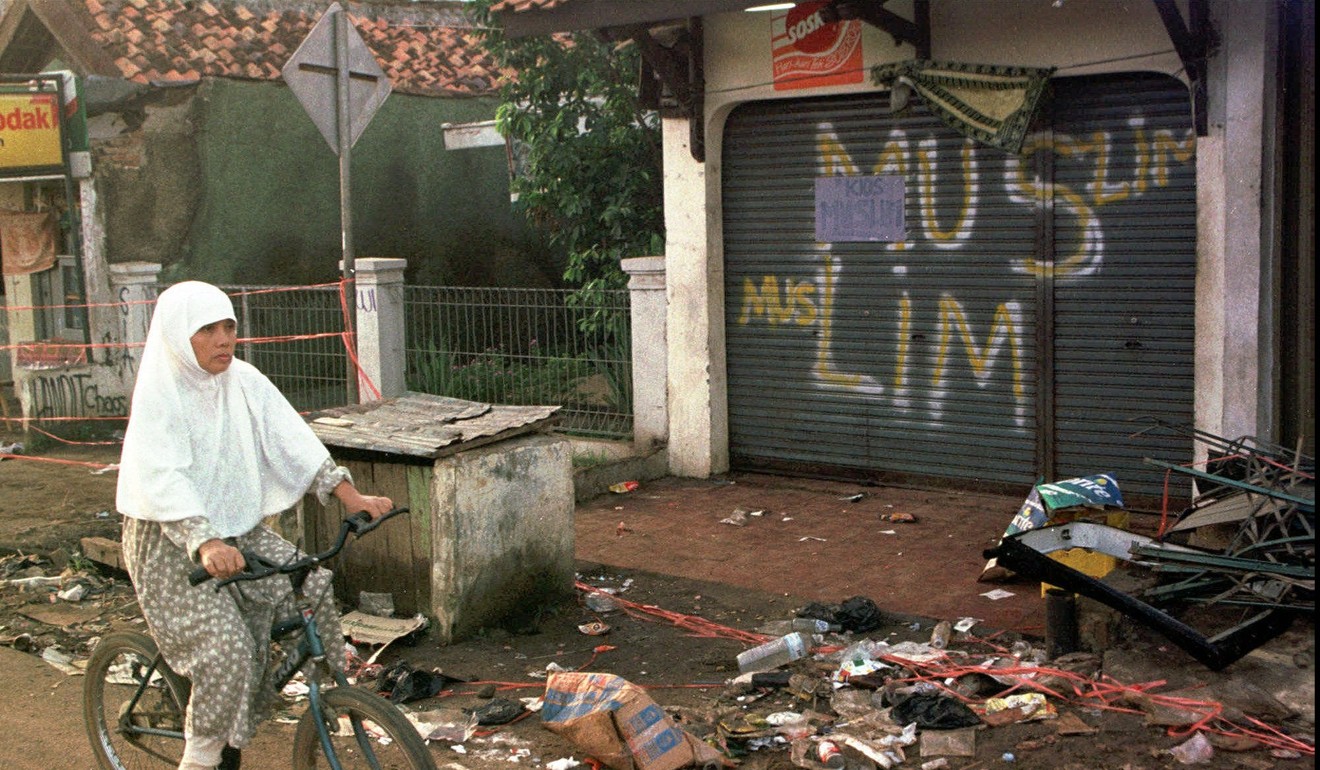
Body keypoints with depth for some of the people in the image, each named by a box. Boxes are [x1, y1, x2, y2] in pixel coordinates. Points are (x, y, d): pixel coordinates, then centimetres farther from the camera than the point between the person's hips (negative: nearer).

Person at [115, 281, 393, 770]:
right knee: (226, 647, -20)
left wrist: (349, 494, -21)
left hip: (241, 530, 6)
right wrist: (206, 544, -45)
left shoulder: (243, 381, -1)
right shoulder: (159, 394, -17)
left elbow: (292, 440, -8)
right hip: (171, 545, -5)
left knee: (312, 586, -14)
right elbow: (164, 479, -30)